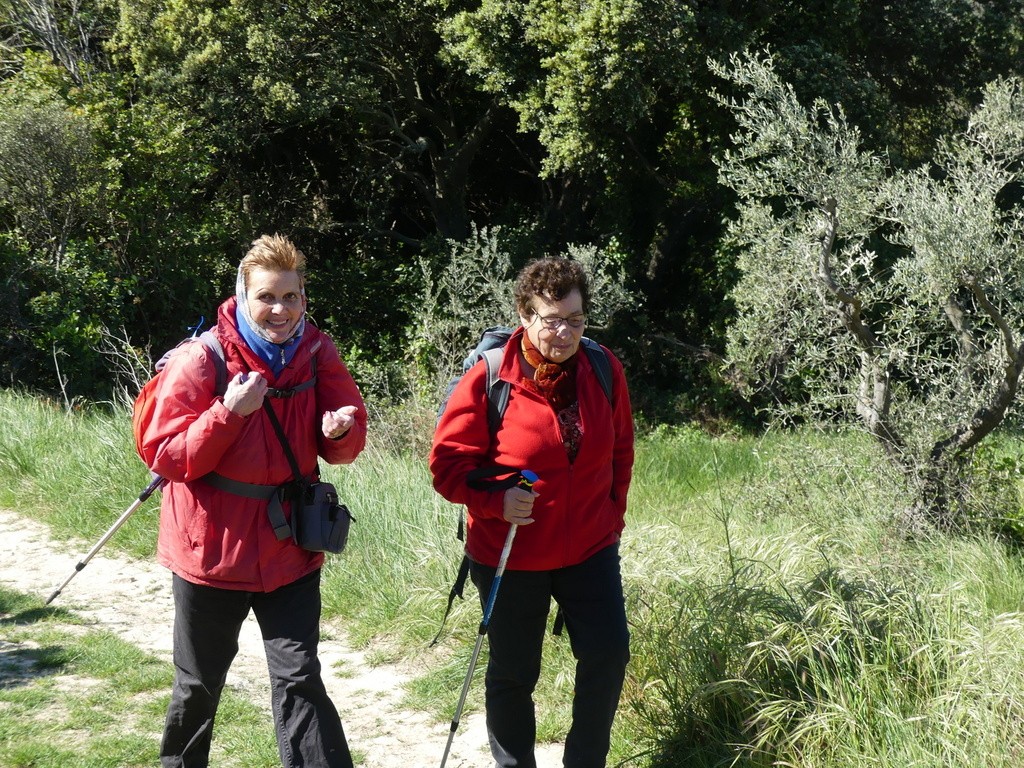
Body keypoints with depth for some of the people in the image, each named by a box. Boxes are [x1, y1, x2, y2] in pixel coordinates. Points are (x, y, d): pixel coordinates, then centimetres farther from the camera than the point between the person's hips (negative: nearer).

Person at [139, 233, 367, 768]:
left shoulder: (317, 353, -4)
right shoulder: (201, 360, -15)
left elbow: (345, 445, 2)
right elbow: (165, 457, -15)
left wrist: (340, 431, -22)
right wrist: (229, 413, -27)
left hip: (289, 549, 2)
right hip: (212, 546, -2)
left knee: (299, 682, -1)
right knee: (199, 685, 16)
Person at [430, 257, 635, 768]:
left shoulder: (603, 370, -4)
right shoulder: (488, 377, -16)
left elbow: (620, 449, 11)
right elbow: (448, 462, -11)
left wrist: (613, 513, 10)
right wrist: (496, 501, -26)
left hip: (590, 548, 3)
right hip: (509, 553, -3)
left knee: (608, 653, -3)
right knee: (514, 672, 11)